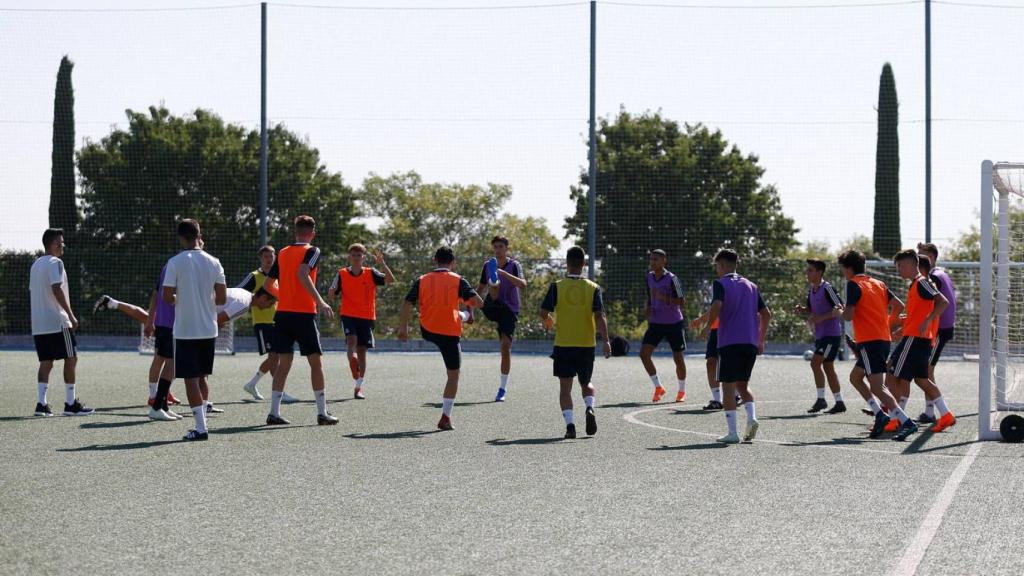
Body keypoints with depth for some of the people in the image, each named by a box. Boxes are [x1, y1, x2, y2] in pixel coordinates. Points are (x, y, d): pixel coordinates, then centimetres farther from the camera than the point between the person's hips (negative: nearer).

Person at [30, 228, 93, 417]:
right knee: (71, 358, -2)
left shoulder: (36, 264, 17)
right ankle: (71, 403, -2)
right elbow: (57, 290, -20)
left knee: (46, 362, 8)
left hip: (38, 324, 8)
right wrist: (71, 315, -19)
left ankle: (41, 403, 0)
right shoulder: (55, 263, -10)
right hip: (57, 322, -8)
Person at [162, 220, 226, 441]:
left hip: (185, 330, -4)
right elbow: (222, 298, 1)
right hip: (209, 329, 4)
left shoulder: (175, 263, -9)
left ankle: (201, 427, -5)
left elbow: (167, 297, -11)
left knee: (191, 379, -1)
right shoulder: (213, 262, 1)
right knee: (203, 376, 19)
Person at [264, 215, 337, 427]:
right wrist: (320, 302, -26)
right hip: (304, 314, -5)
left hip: (282, 314, 5)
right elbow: (303, 274, -22)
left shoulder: (283, 253, 13)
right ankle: (322, 413, 3)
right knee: (316, 362, 3)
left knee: (284, 363, 8)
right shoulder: (312, 251, -4)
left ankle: (274, 413, 2)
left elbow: (269, 284, 18)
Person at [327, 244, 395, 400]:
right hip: (348, 315, -1)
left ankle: (358, 388, 8)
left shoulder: (371, 274, 3)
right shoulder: (342, 274, 3)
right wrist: (332, 294, -19)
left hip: (367, 317, 1)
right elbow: (331, 297, 4)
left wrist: (382, 263, -20)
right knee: (352, 340, -30)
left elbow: (390, 280, -9)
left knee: (362, 351, 3)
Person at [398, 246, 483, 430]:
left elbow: (407, 304, -4)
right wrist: (470, 306, 15)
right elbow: (478, 302, -7)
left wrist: (403, 327, 1)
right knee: (453, 375, 6)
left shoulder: (421, 281, 2)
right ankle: (446, 417, 0)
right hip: (450, 333, -3)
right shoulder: (458, 281, -5)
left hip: (427, 331, 3)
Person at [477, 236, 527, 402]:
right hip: (492, 307, 3)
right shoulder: (488, 265, 8)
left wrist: (504, 273, -33)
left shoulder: (514, 265, -5)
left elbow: (523, 285, -23)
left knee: (506, 346, -8)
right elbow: (480, 288, 20)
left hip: (509, 310, -3)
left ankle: (502, 389, -1)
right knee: (494, 286, -27)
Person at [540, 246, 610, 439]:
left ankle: (569, 424, -9)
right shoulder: (593, 288, -2)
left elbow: (543, 312, -6)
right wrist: (605, 341, -11)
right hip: (587, 344, 1)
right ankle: (590, 408, -9)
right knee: (586, 383, 19)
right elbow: (599, 316, -12)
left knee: (565, 387, 5)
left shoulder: (557, 287, -5)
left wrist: (547, 321, 16)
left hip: (563, 344, -1)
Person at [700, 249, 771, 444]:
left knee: (729, 386, 0)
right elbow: (766, 314, 15)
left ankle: (732, 433, -5)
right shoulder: (751, 286, 16)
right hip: (751, 343, 5)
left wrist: (707, 328, -7)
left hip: (729, 342, -5)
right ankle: (752, 417, -6)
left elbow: (716, 307, -20)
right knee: (743, 384, 17)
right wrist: (761, 340, 20)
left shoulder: (720, 284, -1)